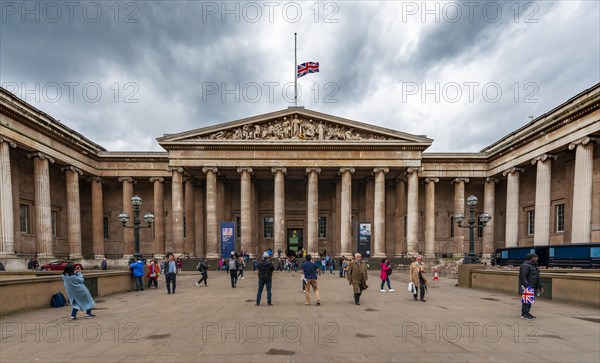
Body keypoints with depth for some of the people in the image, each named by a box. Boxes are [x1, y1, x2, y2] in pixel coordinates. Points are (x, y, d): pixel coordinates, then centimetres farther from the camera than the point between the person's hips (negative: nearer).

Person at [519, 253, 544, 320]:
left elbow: (537, 277, 25)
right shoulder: (525, 265, -13)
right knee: (526, 300, -7)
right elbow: (523, 277, -21)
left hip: (533, 287, 10)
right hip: (528, 287, -10)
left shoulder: (535, 266, 18)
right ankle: (524, 314, -2)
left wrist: (540, 286, 19)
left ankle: (527, 313, 21)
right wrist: (527, 286, -28)